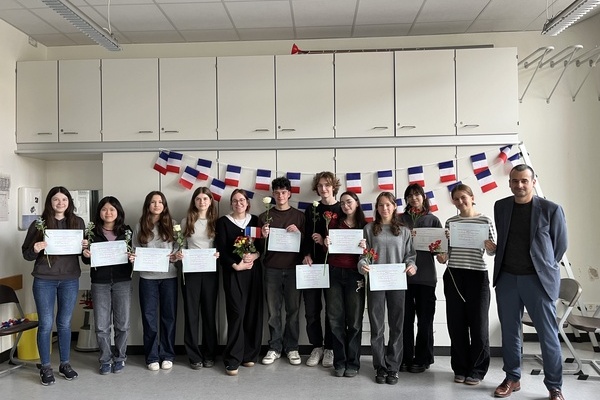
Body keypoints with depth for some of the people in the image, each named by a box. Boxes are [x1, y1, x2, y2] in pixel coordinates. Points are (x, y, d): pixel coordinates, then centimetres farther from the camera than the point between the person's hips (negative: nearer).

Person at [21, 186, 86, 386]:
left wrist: (85, 247, -9)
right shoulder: (39, 224, -2)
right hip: (44, 280, -2)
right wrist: (35, 250, -20)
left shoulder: (78, 222, 4)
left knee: (65, 323, 11)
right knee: (46, 324, 2)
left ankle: (65, 364, 24)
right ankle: (46, 367, 16)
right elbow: (26, 253, 1)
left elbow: (85, 248, 13)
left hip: (70, 280, 2)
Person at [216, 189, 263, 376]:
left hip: (254, 271, 3)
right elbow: (221, 250, -3)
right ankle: (232, 360, -3)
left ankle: (250, 354, 16)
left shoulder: (255, 220, 11)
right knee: (237, 313, -9)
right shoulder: (223, 221, 4)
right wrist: (236, 265, -14)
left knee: (253, 313, 3)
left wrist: (255, 255, -12)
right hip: (233, 272, -3)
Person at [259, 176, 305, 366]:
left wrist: (299, 233, -13)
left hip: (293, 268, 0)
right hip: (272, 269, 0)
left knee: (293, 310, 4)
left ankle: (291, 347, 15)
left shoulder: (299, 216, 7)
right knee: (273, 311, 4)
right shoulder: (265, 216, 8)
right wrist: (264, 237, -12)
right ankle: (274, 348, 14)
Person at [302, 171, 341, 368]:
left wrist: (326, 242, -13)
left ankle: (330, 348, 16)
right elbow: (305, 237, 11)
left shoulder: (343, 210, 3)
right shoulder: (311, 210, 13)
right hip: (312, 265, 3)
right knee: (311, 309, 3)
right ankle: (317, 347, 17)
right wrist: (307, 255, -6)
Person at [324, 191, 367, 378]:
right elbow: (327, 249, 15)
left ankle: (353, 363, 11)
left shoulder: (365, 226, 6)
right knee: (336, 319, 3)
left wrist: (366, 247, -13)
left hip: (355, 275, -1)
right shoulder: (335, 223, 10)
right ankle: (339, 362, 13)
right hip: (334, 273, 2)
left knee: (354, 320, 0)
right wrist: (326, 243, -6)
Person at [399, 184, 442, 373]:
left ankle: (422, 359, 16)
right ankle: (405, 358, 15)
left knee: (425, 319, 5)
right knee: (405, 318, 4)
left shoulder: (432, 219, 9)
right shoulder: (401, 219, 10)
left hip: (426, 275, 0)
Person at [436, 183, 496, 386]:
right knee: (456, 324, 7)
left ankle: (477, 370, 15)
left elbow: (492, 251, 0)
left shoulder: (485, 220, 0)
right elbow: (447, 250, 10)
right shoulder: (450, 222, 8)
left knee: (478, 324, 2)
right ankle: (460, 368, 20)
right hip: (453, 276, 3)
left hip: (478, 276, -3)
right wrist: (442, 257, -10)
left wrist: (489, 247, -22)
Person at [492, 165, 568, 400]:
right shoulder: (500, 207, 6)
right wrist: (505, 266, 13)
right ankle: (512, 378, 25)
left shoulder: (551, 209, -6)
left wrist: (544, 268, 8)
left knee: (548, 335, 3)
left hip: (538, 279, -3)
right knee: (509, 332, 11)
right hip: (506, 278, 4)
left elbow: (560, 244, 3)